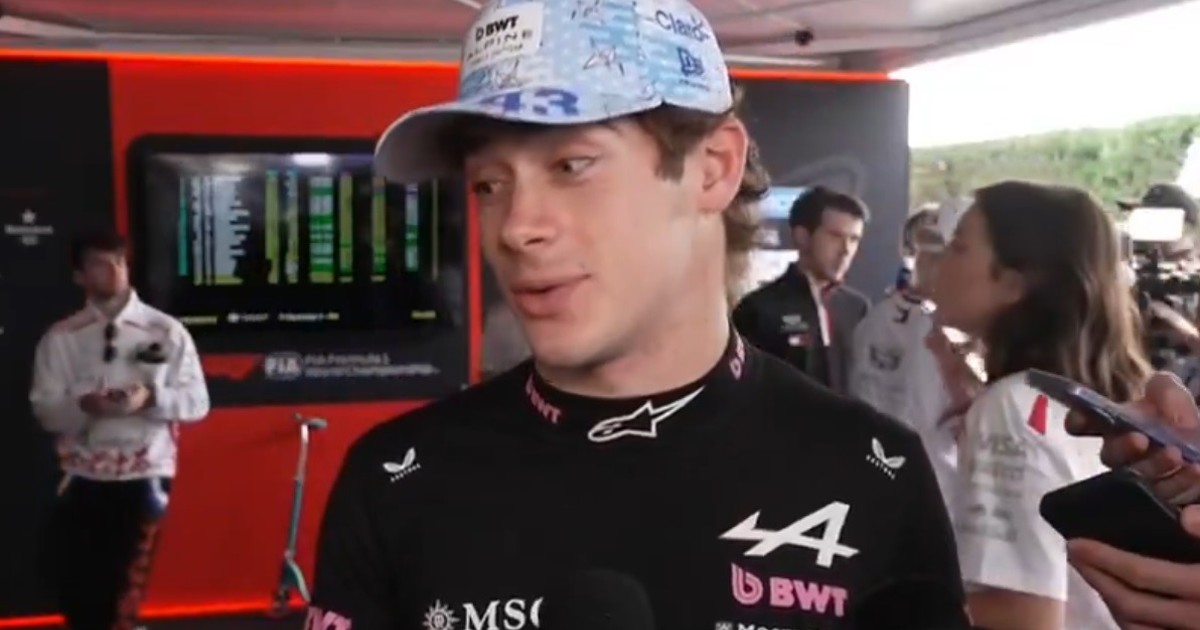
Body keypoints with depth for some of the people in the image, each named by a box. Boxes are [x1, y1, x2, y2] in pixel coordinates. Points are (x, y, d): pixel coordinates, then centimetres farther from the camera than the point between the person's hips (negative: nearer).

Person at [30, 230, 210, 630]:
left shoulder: (166, 331, 1)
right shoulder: (61, 337, 4)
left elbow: (197, 403, 1)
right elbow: (45, 409, 1)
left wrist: (152, 398, -18)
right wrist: (83, 405, -20)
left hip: (144, 476, -1)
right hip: (83, 478, 2)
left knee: (125, 588, 4)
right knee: (75, 586, 6)